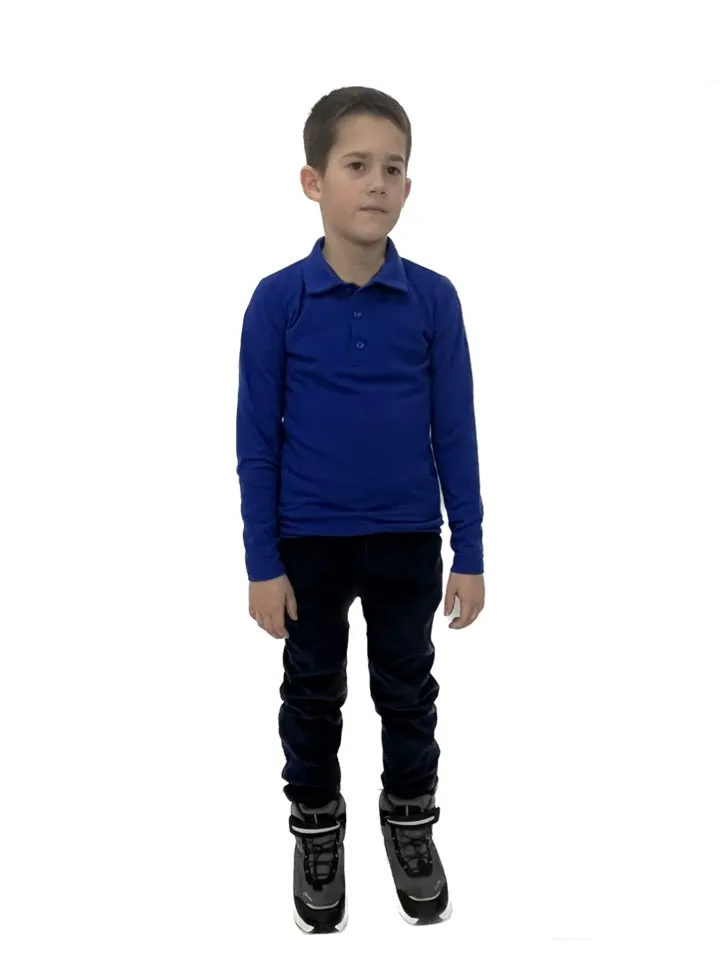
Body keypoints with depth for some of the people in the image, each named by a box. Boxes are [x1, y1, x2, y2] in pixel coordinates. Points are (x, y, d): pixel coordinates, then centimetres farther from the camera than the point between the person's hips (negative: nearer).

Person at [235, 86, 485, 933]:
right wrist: (262, 562, -6)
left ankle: (411, 819, 38)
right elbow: (257, 438, -5)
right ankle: (316, 827, 36)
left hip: (407, 539, 1)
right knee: (313, 693, 15)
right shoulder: (277, 301, -9)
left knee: (407, 688, 16)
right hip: (309, 540, 0)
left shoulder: (433, 299, -7)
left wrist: (469, 554, -1)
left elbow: (455, 433, -2)